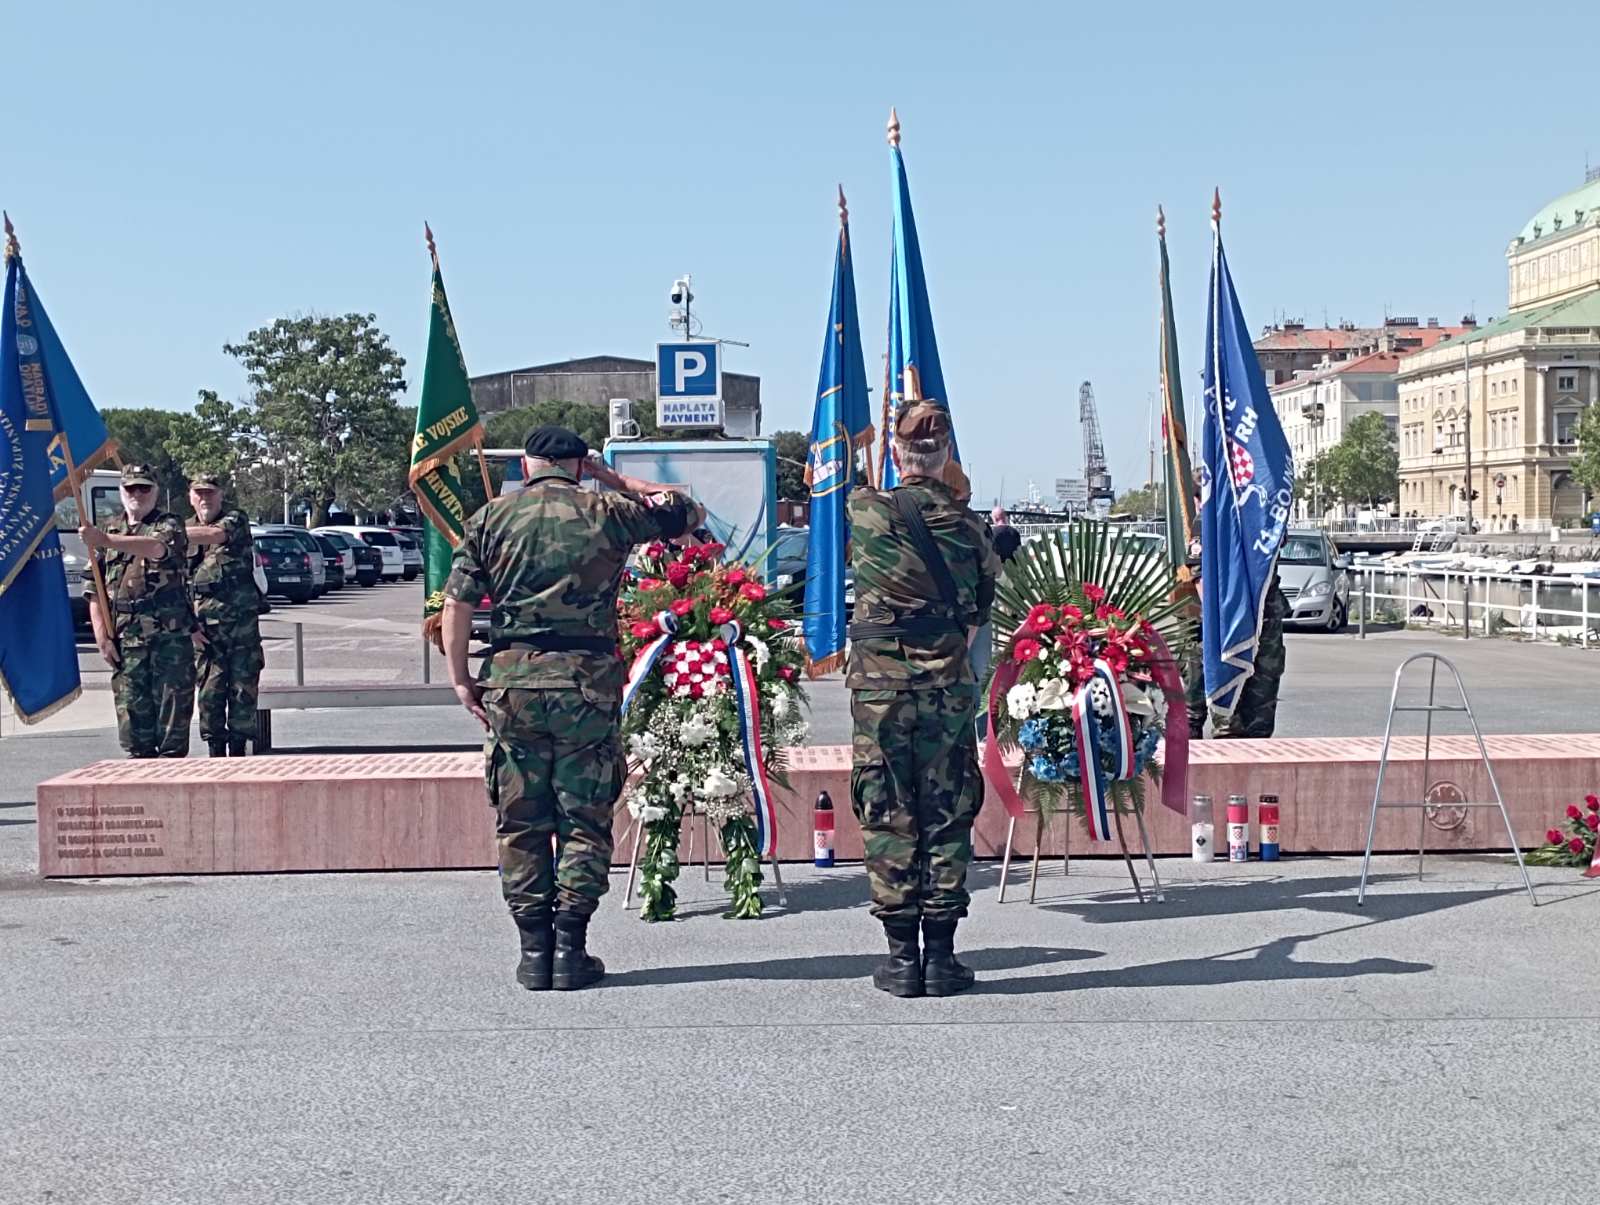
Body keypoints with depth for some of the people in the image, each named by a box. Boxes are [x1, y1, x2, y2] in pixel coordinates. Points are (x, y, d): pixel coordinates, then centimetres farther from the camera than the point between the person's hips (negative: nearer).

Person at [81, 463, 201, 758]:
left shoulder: (170, 524, 3)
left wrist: (106, 541, -33)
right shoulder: (109, 530, 15)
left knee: (173, 709, -2)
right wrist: (102, 636, 2)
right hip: (125, 639, 3)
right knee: (132, 711, 4)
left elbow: (158, 547, -23)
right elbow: (94, 590, 12)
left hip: (171, 636, -3)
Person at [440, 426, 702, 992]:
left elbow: (457, 605, 0)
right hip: (588, 680, -1)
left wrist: (461, 680, 7)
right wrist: (619, 482, 24)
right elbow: (689, 513, 19)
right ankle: (571, 950, 6)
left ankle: (534, 952, 12)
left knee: (520, 825, 9)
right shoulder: (607, 514, 4)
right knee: (585, 822, 7)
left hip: (511, 681, 1)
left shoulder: (491, 518, 6)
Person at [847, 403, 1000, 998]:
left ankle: (901, 956, 7)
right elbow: (980, 608, 13)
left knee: (887, 819, 5)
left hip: (878, 686, -1)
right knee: (947, 818, 7)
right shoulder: (968, 523, 3)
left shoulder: (865, 511, -4)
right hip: (949, 688, 1)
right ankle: (941, 955, 10)